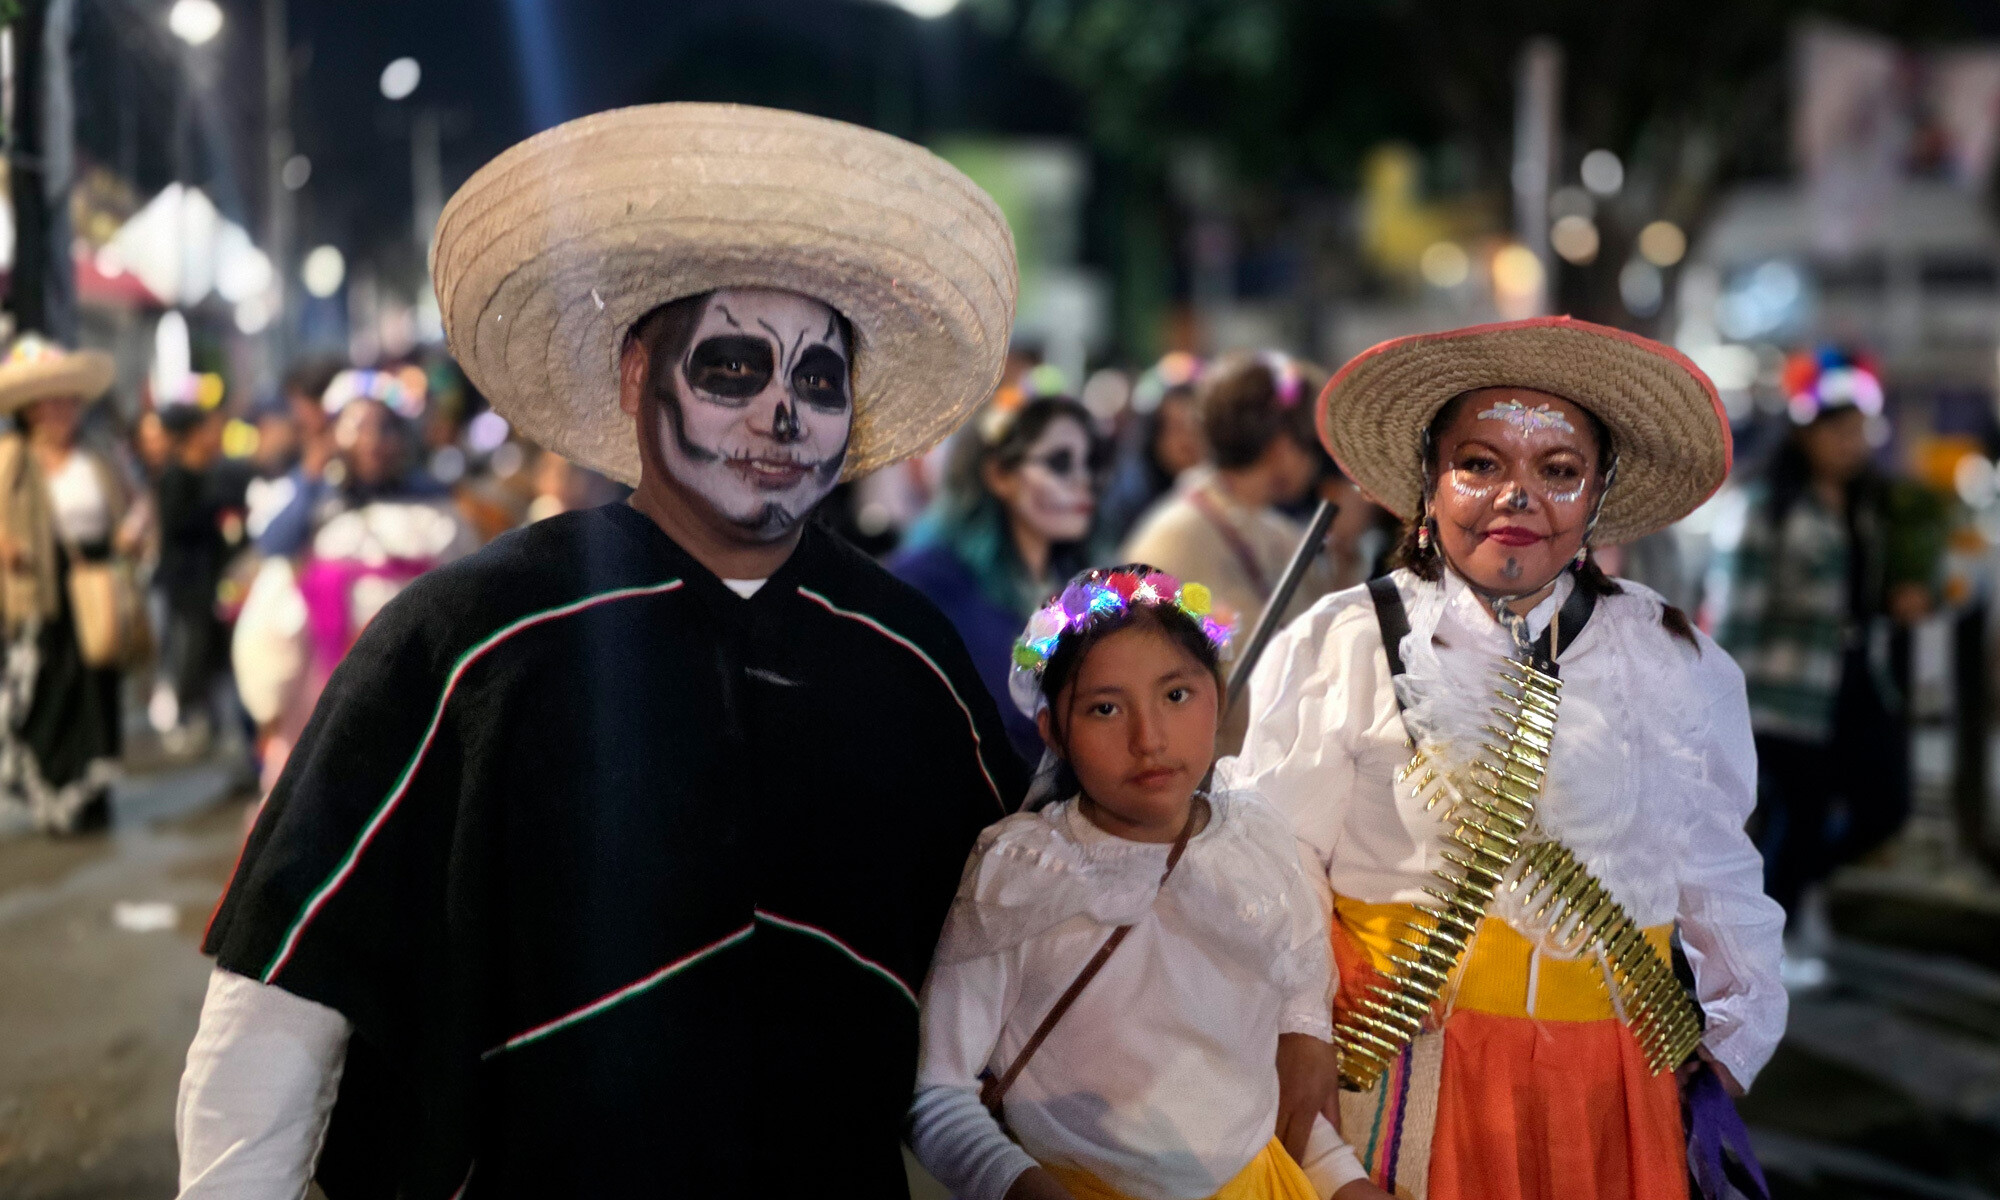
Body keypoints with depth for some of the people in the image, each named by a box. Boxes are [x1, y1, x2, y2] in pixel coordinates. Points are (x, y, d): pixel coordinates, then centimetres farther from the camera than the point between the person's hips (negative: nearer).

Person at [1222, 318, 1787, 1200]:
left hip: (1612, 1092, 2)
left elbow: (1717, 883, 11)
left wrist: (1722, 1063, 8)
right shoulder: (1340, 648, -3)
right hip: (1396, 1078, -2)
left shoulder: (1673, 662, 6)